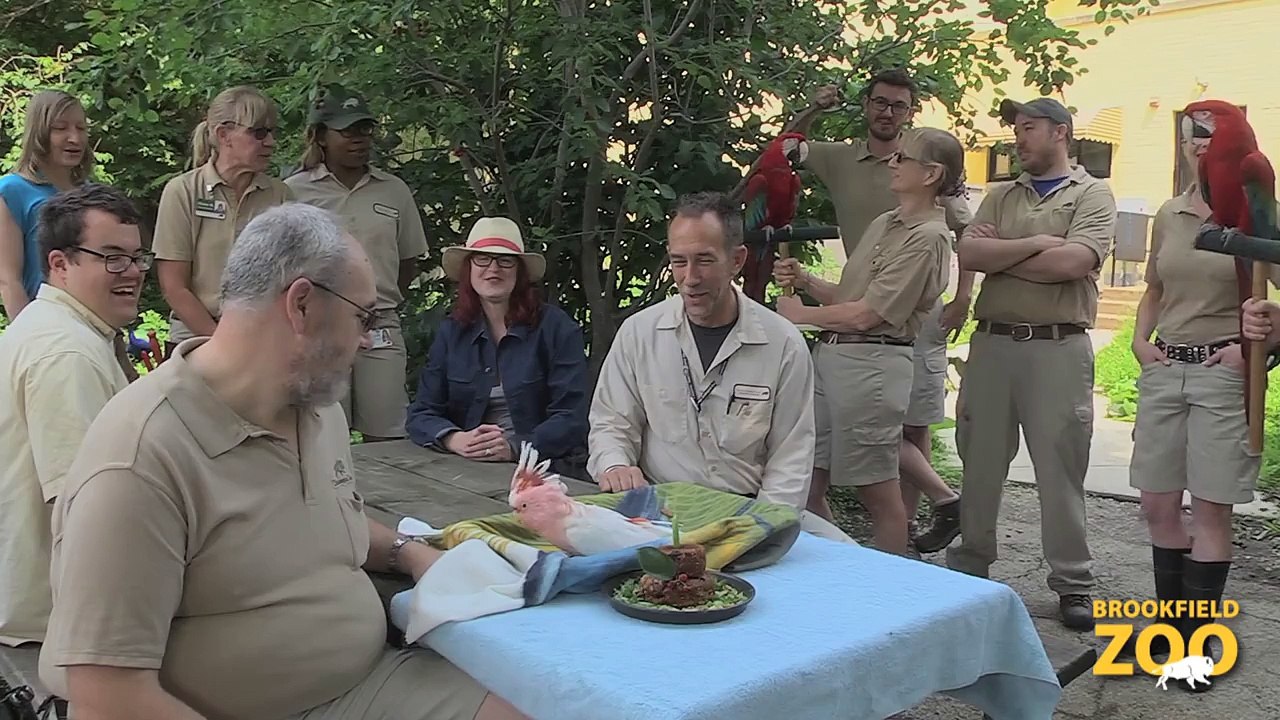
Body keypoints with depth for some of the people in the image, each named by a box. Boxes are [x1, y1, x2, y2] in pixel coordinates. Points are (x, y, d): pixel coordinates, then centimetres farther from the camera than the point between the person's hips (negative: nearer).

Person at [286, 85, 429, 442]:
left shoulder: (395, 191, 8)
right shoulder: (294, 191, 0)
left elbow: (409, 262, 17)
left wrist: (381, 303, 13)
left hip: (380, 331, 2)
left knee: (386, 440, 3)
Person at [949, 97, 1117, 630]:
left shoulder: (1091, 195, 4)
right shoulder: (1001, 196, 16)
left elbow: (1072, 262, -15)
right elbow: (969, 254, -1)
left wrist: (999, 254, -5)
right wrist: (1037, 243, -9)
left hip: (1058, 349, -4)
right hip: (992, 343, 4)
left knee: (1061, 470, 2)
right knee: (979, 462, 9)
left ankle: (1072, 584, 14)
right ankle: (968, 567, 22)